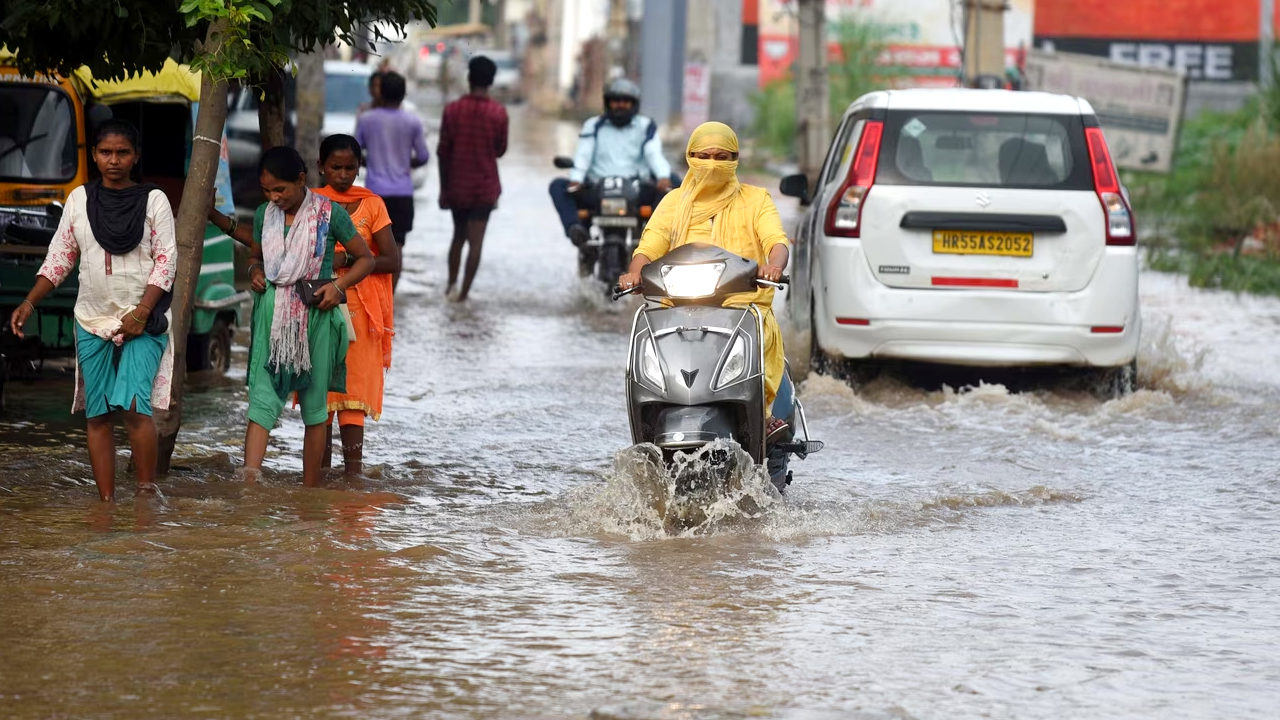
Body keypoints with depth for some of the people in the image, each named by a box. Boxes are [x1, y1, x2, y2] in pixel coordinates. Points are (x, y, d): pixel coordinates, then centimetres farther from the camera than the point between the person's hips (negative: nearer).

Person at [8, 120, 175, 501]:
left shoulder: (154, 200, 0)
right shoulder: (79, 199, 8)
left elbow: (166, 260, -3)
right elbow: (59, 259, 11)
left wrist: (140, 313, -12)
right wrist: (28, 304, -1)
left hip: (142, 323, -3)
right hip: (92, 322, 3)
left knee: (134, 405, -18)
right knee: (97, 414, 2)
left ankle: (147, 495, -9)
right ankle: (106, 504, 6)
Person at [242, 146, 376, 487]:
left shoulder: (329, 213, -5)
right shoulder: (264, 215, 6)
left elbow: (365, 258, 4)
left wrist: (339, 285, -12)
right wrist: (255, 271, 0)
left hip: (315, 315, -2)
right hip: (272, 315, 2)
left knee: (314, 403, 7)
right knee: (262, 397, -11)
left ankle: (310, 489, 15)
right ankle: (249, 481, -22)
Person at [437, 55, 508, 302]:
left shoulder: (453, 110, -6)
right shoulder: (498, 113, -9)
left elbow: (443, 152, -3)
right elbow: (500, 150, 1)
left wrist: (443, 188, 5)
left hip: (457, 185, 2)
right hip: (485, 186, -2)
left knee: (459, 235, 20)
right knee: (475, 241, 0)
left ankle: (451, 283, 18)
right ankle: (463, 292, -4)